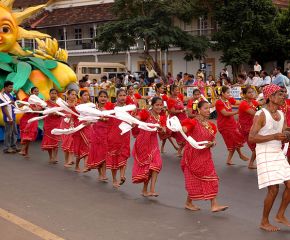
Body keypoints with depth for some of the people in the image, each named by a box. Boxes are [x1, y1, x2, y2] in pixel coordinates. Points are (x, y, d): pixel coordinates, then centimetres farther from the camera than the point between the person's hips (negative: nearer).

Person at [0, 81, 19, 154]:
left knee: (14, 133, 15)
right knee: (8, 133, -2)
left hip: (13, 117, 9)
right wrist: (9, 118, -21)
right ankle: (7, 148, 6)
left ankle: (13, 147, 24)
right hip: (8, 118, -9)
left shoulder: (10, 95, 9)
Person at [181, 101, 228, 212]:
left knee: (211, 179, 0)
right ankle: (188, 203, 21)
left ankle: (214, 205, 1)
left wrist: (211, 144, -11)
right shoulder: (194, 123, -11)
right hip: (193, 156, -6)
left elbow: (214, 140, 12)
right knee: (194, 180, 3)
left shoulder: (210, 125, 8)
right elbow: (183, 130, -27)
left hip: (205, 156, 6)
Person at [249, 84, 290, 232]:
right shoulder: (261, 115, -14)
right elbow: (251, 138, -20)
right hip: (265, 155, -7)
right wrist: (274, 136, -26)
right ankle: (264, 222, 10)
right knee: (274, 189, -8)